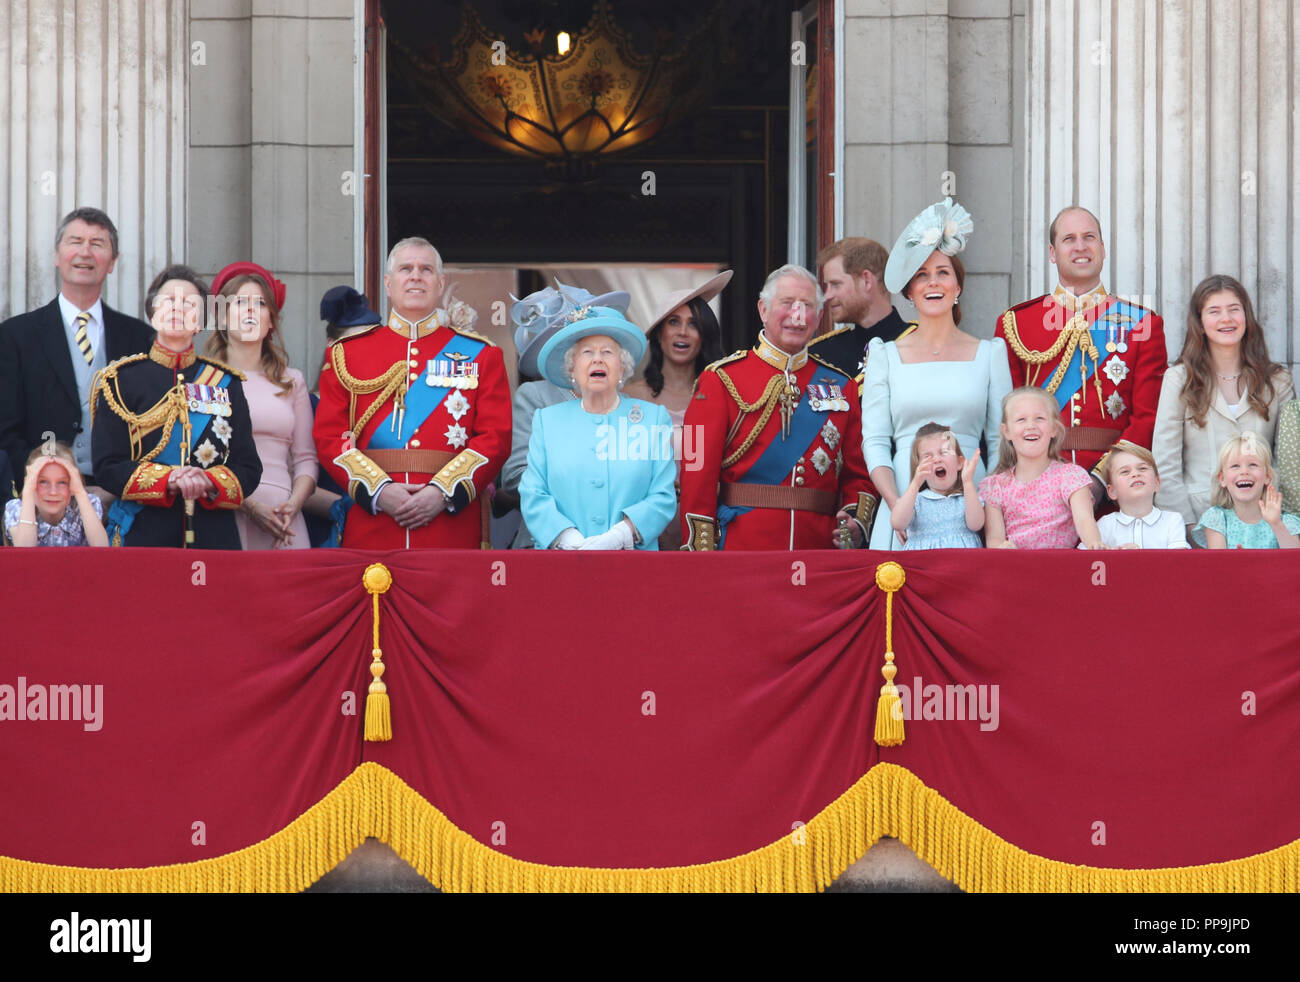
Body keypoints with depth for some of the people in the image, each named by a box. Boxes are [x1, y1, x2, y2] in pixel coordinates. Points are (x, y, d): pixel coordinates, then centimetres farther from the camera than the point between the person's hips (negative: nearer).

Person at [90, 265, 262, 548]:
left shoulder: (226, 384, 11)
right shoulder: (122, 380, 5)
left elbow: (249, 469, 6)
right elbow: (107, 466, -2)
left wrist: (209, 482, -15)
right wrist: (169, 479, -17)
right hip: (141, 536, -2)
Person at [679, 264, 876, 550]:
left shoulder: (841, 387, 13)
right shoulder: (722, 380, 2)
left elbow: (858, 473, 15)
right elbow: (699, 472, -3)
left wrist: (856, 521, -6)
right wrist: (700, 552, -11)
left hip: (820, 547, 3)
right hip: (741, 547, -3)